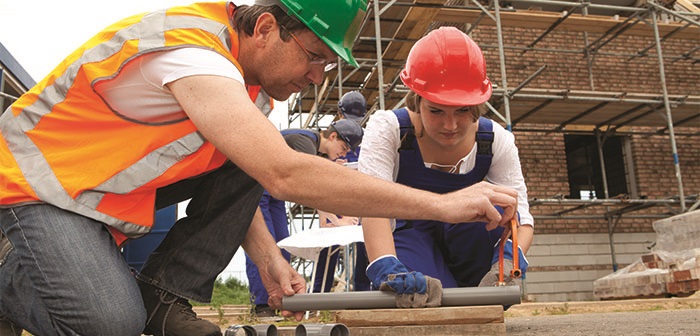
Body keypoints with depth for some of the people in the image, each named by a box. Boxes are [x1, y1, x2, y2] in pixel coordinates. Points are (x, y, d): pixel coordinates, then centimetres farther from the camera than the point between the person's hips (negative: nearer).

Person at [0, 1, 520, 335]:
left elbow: (233, 184, 8)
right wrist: (442, 204, -40)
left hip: (121, 181, 8)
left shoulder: (252, 67, -2)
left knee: (250, 157, -10)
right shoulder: (192, 50, -32)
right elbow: (285, 175, -43)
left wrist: (268, 257, -8)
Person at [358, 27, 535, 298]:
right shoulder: (387, 128, -20)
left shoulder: (495, 140, -13)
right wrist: (385, 267, -54)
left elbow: (521, 218, -19)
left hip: (469, 244, 3)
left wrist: (510, 258, -43)